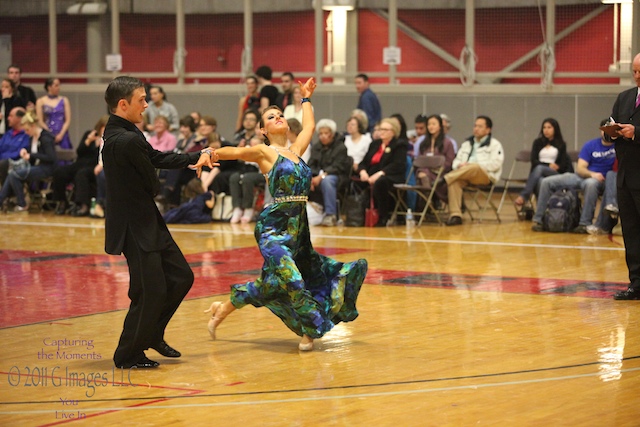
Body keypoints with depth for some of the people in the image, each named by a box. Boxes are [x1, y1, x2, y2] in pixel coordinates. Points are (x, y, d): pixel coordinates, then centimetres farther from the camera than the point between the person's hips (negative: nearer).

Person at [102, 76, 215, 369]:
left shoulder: (121, 133, 7)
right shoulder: (127, 141, -25)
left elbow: (157, 158, 14)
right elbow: (152, 184, -15)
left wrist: (197, 158, 7)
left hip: (148, 223, 10)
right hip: (135, 228, -10)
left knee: (181, 277, 15)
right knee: (151, 291, -2)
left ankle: (152, 334, 30)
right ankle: (128, 355, 14)